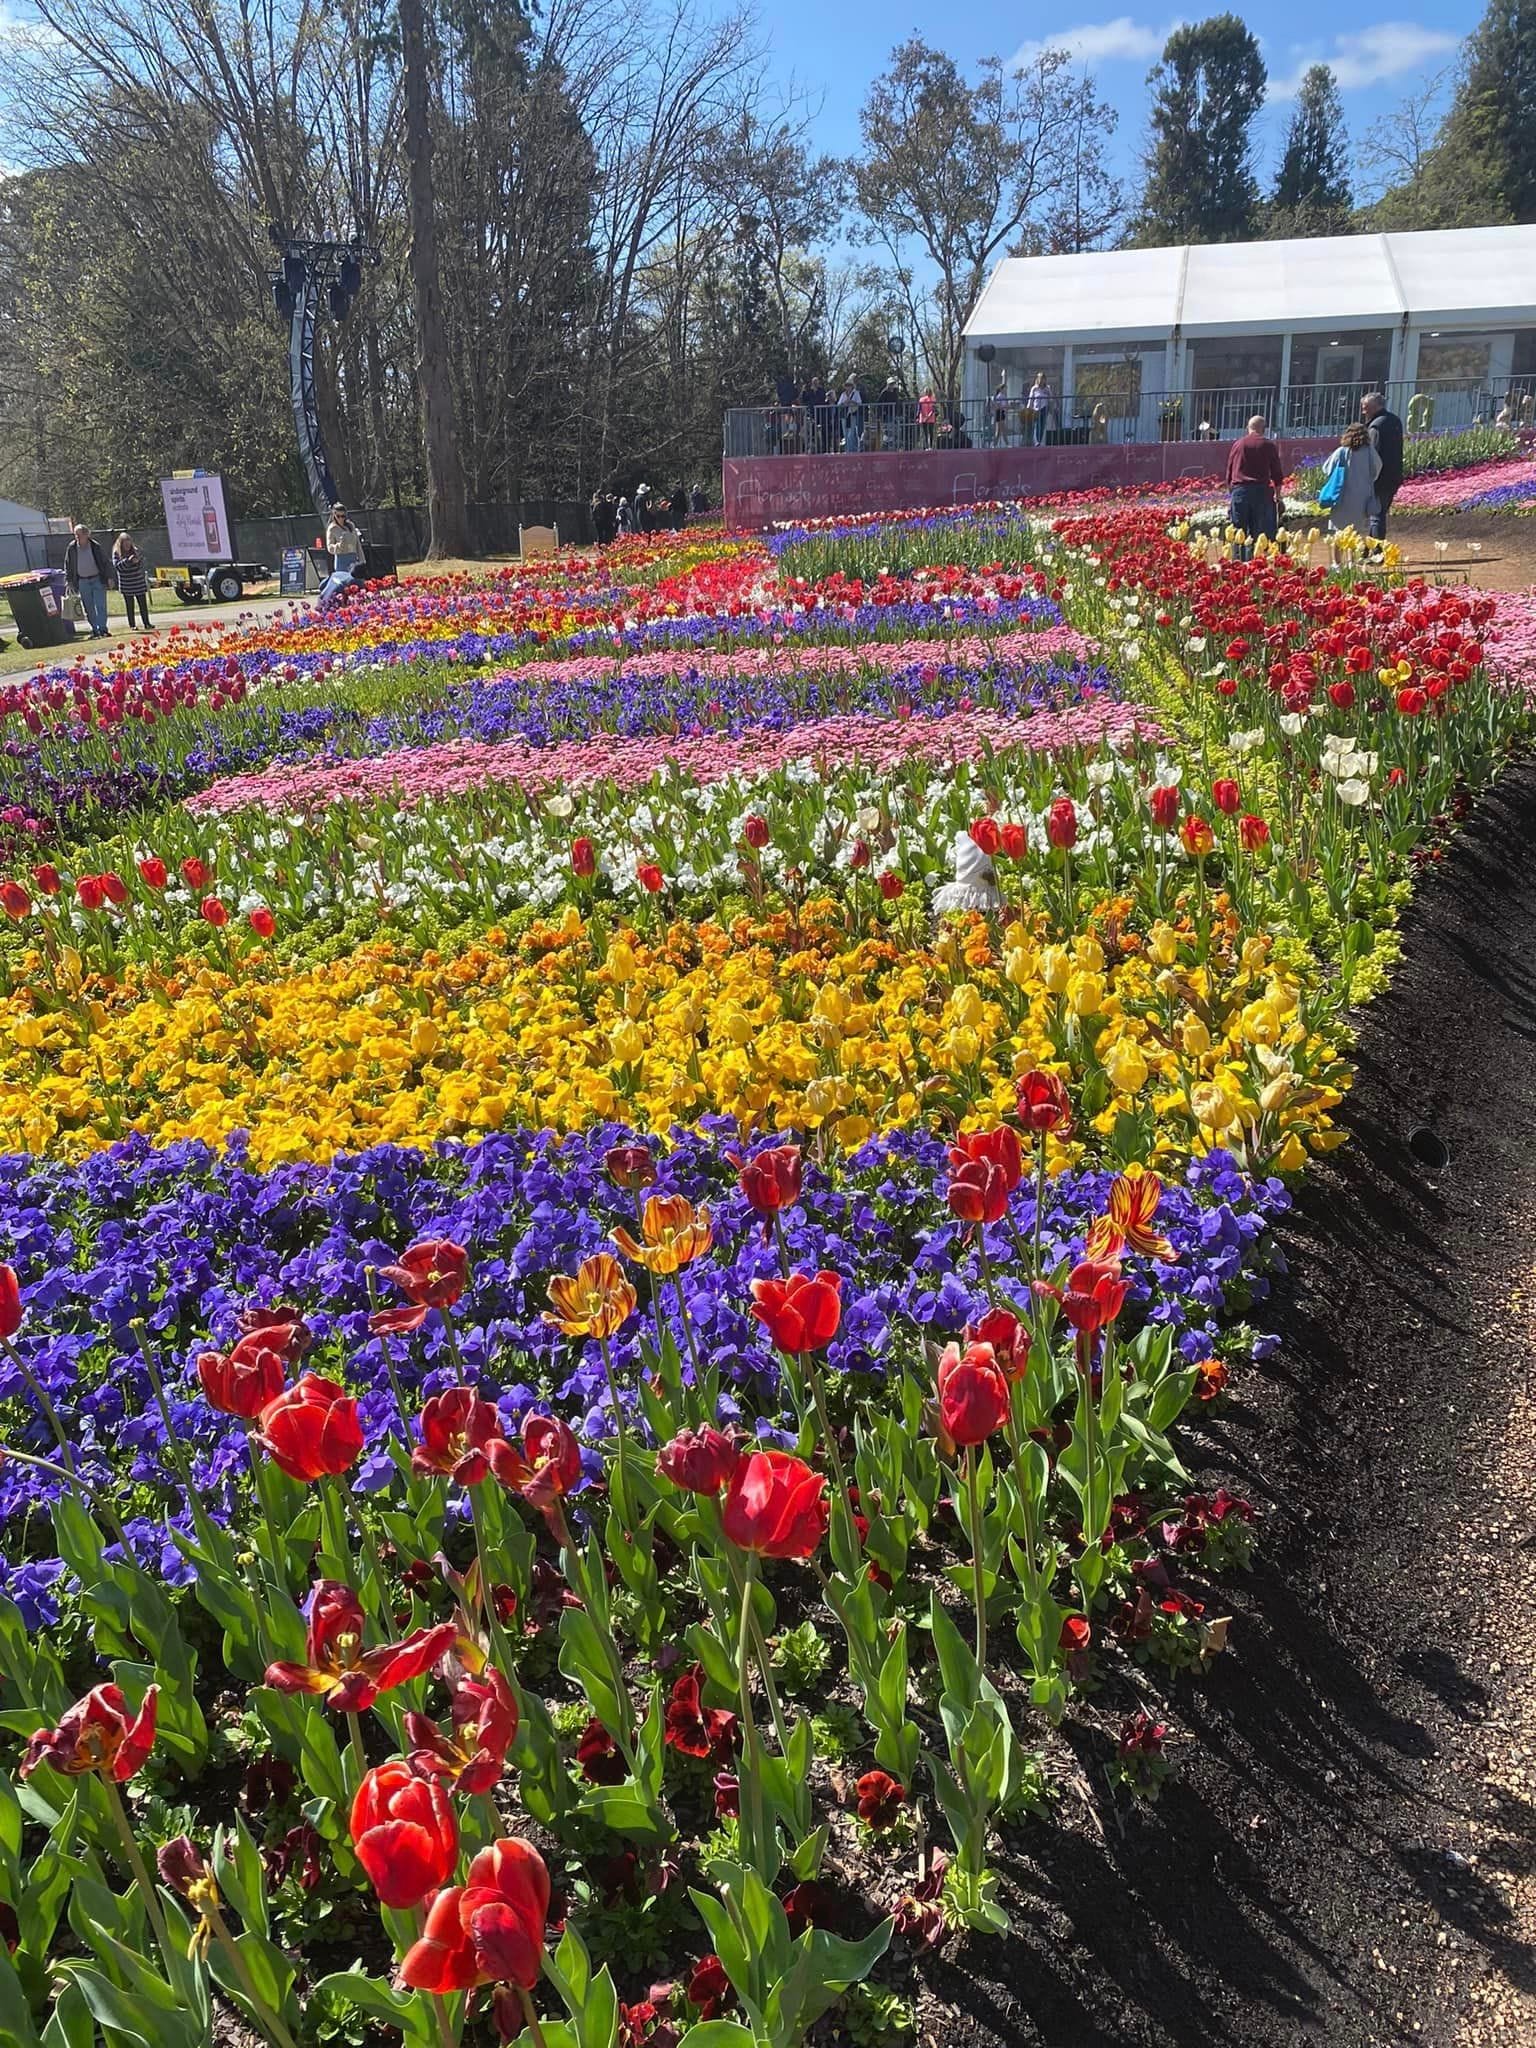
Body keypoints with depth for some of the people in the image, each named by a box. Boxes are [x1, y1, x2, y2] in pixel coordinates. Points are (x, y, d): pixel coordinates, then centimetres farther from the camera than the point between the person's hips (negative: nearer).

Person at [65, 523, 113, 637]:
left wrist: (109, 577, -5)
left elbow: (106, 562, 1)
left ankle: (102, 629, -10)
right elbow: (68, 565, 8)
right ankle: (94, 630, 11)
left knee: (100, 606, -10)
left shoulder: (96, 546, -5)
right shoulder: (71, 548, 0)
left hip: (97, 579, -2)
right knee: (89, 609, 5)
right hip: (82, 581, 2)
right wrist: (68, 580, 4)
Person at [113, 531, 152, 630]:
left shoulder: (135, 551, 5)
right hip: (126, 586, -2)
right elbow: (117, 566, -12)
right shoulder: (116, 553, -3)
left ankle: (146, 624, 12)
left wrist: (138, 561, -10)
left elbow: (142, 561, 13)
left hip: (139, 584, 2)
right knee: (129, 606, 3)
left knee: (143, 604, 5)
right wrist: (128, 560, -23)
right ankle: (131, 626, 8)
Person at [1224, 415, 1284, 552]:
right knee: (1262, 535, -2)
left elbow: (1229, 472, 16)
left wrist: (1232, 491, 25)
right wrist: (1277, 495, 16)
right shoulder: (1268, 445, 5)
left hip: (1239, 490, 2)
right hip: (1261, 490, -2)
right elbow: (1277, 473, 6)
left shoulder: (1237, 444, 12)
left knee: (1238, 534, 3)